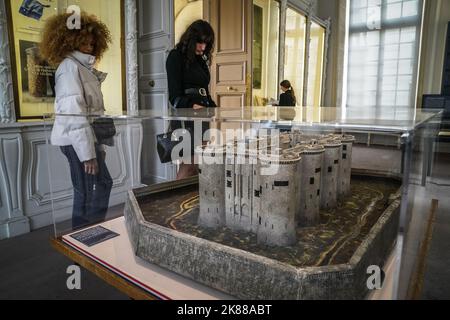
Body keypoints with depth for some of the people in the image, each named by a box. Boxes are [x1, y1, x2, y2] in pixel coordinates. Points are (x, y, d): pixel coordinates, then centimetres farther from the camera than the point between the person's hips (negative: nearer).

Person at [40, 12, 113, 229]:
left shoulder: (83, 67, 17)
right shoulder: (70, 66, -11)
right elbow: (74, 113, -20)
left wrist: (98, 145, 13)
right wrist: (87, 153, -23)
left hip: (85, 138, 9)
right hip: (77, 140, -9)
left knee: (86, 191, 13)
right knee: (98, 187, -6)